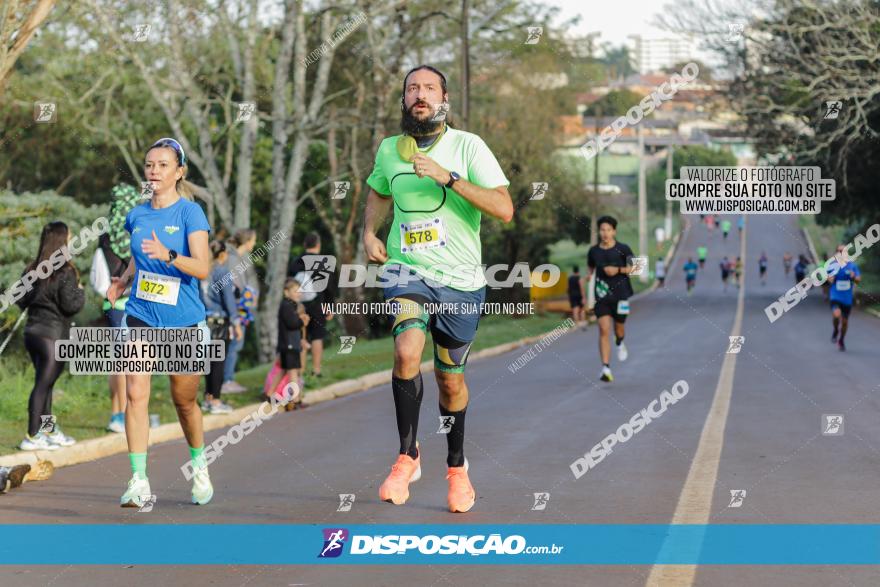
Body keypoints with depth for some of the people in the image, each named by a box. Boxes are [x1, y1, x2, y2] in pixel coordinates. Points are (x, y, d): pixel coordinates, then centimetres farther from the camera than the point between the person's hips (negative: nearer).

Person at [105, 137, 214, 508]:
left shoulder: (190, 213, -9)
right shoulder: (136, 216, 6)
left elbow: (203, 268, -19)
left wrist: (168, 255, -35)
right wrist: (123, 281, 5)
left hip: (184, 323, -3)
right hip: (140, 318, 3)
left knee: (184, 400, 9)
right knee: (136, 393, -13)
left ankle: (199, 465, 35)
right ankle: (139, 481, -13)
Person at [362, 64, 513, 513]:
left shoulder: (468, 146, -7)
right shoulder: (389, 150, 5)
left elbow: (504, 209, -16)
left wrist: (448, 177, -23)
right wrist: (369, 233, 9)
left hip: (461, 281, -1)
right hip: (408, 272, 1)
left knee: (450, 378, 10)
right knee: (407, 352, -26)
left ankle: (457, 466, 33)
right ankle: (407, 455, -10)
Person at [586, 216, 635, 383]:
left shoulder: (623, 249, -3)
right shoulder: (594, 251, 5)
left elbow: (633, 267, -4)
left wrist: (618, 270, -20)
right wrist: (589, 275, 1)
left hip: (620, 294, -1)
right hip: (602, 295, 1)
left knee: (618, 326, 12)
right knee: (604, 330, -12)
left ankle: (620, 344, 51)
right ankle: (606, 368, -18)